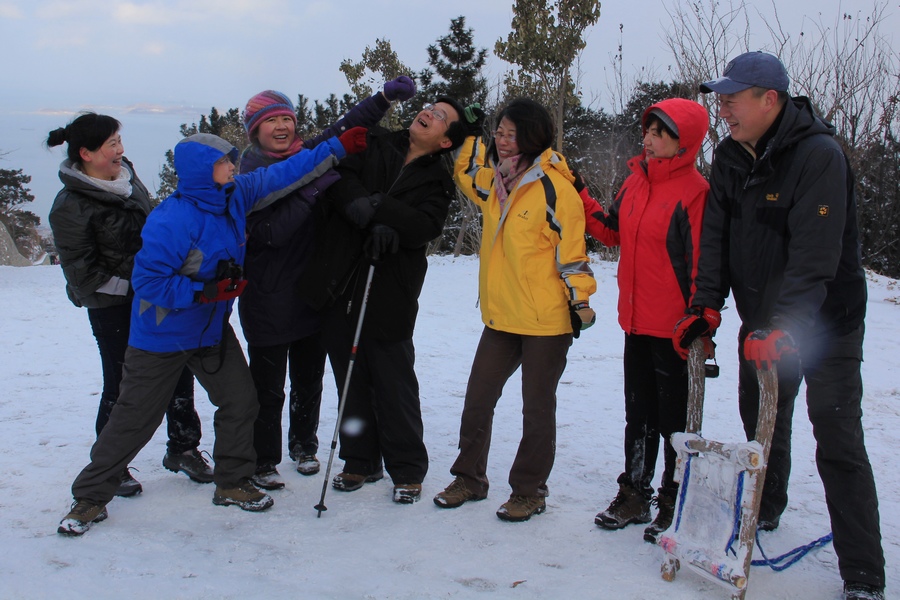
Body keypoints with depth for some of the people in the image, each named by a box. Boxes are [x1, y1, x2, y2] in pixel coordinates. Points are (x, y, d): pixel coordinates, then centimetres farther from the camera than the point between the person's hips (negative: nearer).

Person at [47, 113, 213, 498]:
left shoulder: (127, 178, 3)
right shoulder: (71, 206, -18)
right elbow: (81, 272, -16)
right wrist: (130, 287, -18)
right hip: (111, 307, -7)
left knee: (178, 368, 9)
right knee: (121, 384, 2)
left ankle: (182, 449, 26)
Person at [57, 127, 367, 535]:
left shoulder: (234, 197, -5)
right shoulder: (172, 221, -28)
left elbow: (284, 174, 2)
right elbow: (147, 280, -26)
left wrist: (339, 147, 1)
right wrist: (204, 292, -27)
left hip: (213, 330, 7)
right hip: (161, 337, -7)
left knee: (241, 402, 4)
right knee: (134, 420, 2)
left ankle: (232, 484, 23)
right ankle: (90, 497, 18)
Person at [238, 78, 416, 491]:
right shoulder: (249, 175, -11)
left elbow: (347, 127, 11)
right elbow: (269, 232, -22)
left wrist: (386, 96, -3)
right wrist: (312, 190, -26)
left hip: (312, 293, 5)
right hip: (268, 299, -5)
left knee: (309, 379, 17)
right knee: (268, 386, 3)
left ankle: (304, 445, 36)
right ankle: (264, 461, 18)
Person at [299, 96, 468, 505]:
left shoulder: (437, 182, 5)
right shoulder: (373, 145, 11)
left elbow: (423, 226, -13)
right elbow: (340, 177, -6)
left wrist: (376, 207, -24)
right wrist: (376, 221, -20)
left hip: (389, 295, -2)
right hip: (340, 286, 3)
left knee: (394, 384, 0)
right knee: (351, 379, 11)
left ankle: (408, 470, 15)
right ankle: (361, 461, 25)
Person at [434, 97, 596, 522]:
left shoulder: (553, 186, -13)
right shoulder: (496, 181, 8)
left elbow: (572, 247, -13)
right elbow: (467, 174, 31)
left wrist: (580, 301, -13)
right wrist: (469, 136, 20)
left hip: (546, 320, -7)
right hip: (500, 316, 7)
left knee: (537, 407, 7)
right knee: (478, 398, 13)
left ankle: (529, 490, 20)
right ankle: (470, 478, 28)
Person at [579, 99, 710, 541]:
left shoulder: (694, 191, -15)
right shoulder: (636, 180, 8)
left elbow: (701, 266, -15)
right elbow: (613, 232, 18)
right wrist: (580, 197, 10)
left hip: (673, 328, -7)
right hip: (636, 322, 7)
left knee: (674, 418, 6)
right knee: (638, 413, 17)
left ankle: (675, 503, 20)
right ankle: (634, 496, 29)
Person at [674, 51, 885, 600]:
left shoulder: (819, 155, -23)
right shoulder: (731, 157, 1)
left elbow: (814, 256, -30)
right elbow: (716, 238, 0)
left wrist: (783, 327, -37)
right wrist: (706, 306, -10)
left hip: (825, 322, -7)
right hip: (762, 319, 7)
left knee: (838, 442, -7)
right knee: (761, 421, 19)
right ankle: (763, 512, 43)